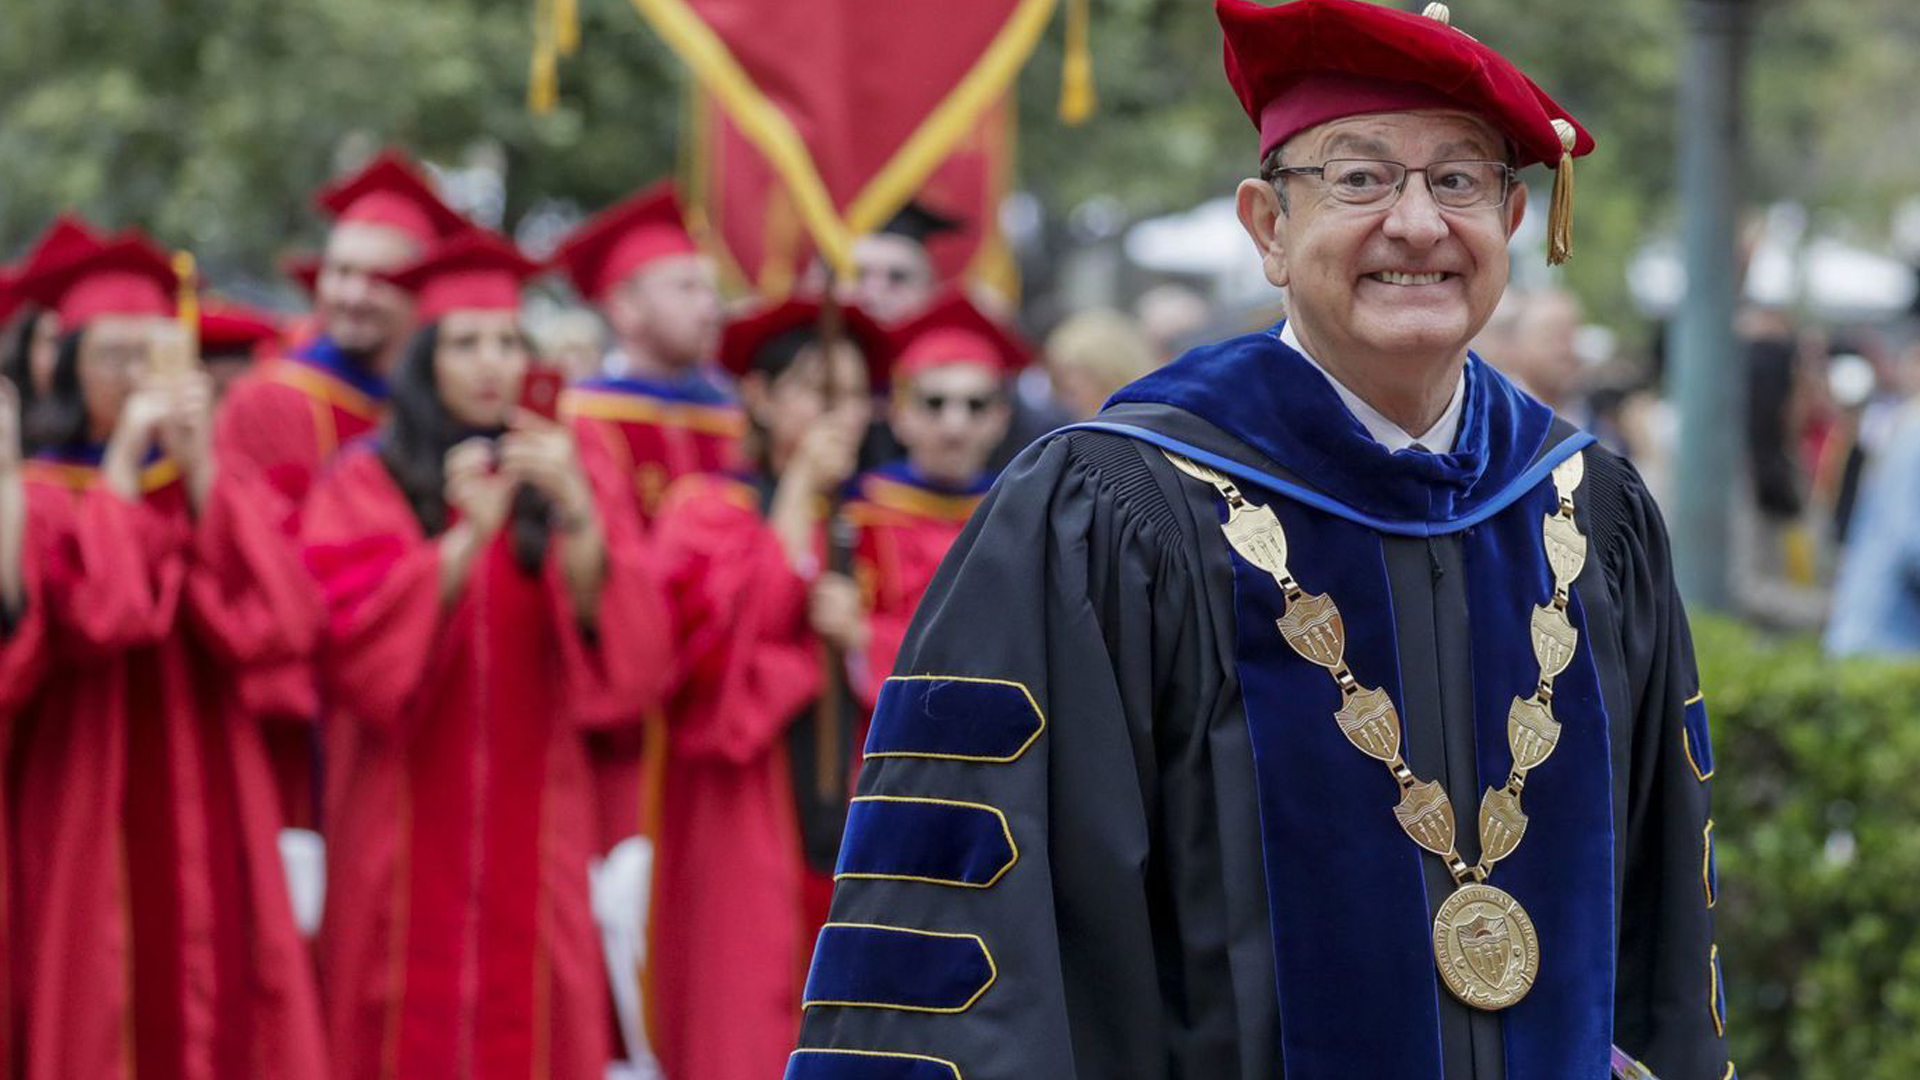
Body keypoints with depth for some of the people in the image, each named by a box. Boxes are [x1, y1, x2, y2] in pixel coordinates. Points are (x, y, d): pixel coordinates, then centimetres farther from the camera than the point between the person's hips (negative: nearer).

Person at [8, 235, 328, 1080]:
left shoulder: (219, 490, 13)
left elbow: (283, 622, -4)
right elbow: (88, 621, -21)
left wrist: (201, 478, -9)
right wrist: (121, 465, -14)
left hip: (210, 814, 4)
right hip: (90, 825, -4)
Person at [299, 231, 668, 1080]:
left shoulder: (552, 478, 12)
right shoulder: (367, 484, 3)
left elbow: (624, 642, -3)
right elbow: (354, 639, -12)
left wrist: (577, 515, -20)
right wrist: (467, 538, -23)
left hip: (529, 833, 2)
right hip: (404, 833, -2)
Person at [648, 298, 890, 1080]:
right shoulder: (708, 508, 3)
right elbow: (712, 631, -15)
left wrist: (861, 636, -12)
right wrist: (799, 490, -12)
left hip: (864, 833, 4)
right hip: (746, 835, -4)